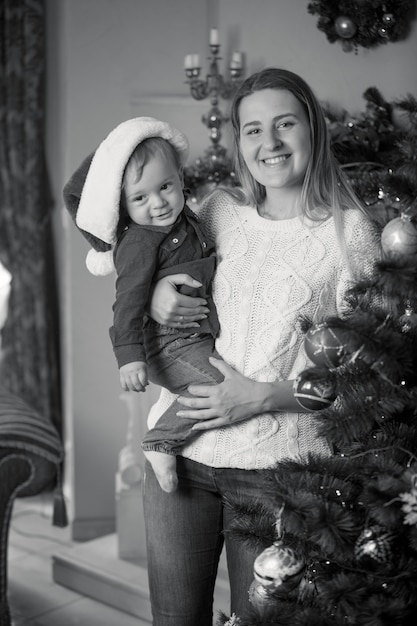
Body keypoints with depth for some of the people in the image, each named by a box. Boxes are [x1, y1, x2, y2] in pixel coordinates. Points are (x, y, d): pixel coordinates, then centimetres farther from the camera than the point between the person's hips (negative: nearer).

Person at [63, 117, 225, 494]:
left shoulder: (185, 218, 9)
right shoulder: (140, 243, -16)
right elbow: (128, 302, -21)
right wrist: (129, 356, -27)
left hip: (200, 337, 10)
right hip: (169, 346, -9)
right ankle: (161, 444, -10)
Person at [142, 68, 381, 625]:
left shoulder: (349, 230, -5)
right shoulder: (219, 210, 6)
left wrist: (263, 396, -17)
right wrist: (153, 293, -3)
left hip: (275, 463, -3)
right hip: (180, 450, 4)